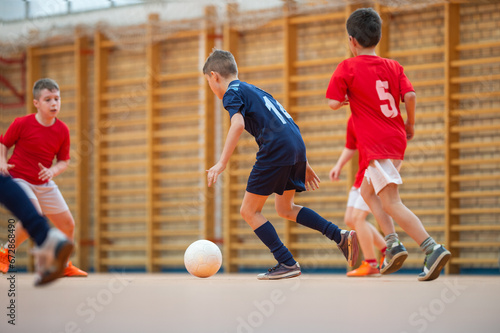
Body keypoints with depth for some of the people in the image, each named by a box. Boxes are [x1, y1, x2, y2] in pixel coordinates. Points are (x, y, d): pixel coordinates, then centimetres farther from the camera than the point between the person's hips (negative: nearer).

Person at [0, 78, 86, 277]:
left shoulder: (62, 130, -4)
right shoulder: (22, 124, -14)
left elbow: (64, 161, 3)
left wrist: (52, 171, -17)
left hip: (44, 184, 5)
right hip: (18, 179, -5)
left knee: (68, 224, 6)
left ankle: (63, 266, 29)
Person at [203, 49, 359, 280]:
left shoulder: (232, 93, 2)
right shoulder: (253, 90, 29)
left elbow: (238, 124, -18)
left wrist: (222, 163, -22)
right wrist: (303, 164, 30)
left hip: (276, 149, -9)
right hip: (297, 146, 9)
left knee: (249, 211, 2)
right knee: (284, 208, 24)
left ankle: (287, 263, -3)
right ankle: (341, 237, 13)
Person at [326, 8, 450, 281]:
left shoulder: (347, 68, -6)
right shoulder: (393, 67, 7)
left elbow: (333, 103, -10)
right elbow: (410, 96, -5)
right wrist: (410, 125, 9)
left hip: (378, 145, -7)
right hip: (397, 138, 7)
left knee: (391, 203, -12)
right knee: (367, 191, 23)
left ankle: (432, 248, -27)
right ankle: (393, 244, 9)